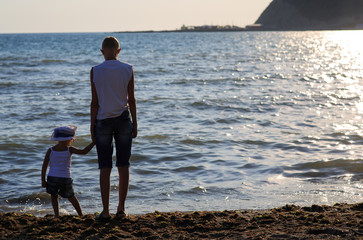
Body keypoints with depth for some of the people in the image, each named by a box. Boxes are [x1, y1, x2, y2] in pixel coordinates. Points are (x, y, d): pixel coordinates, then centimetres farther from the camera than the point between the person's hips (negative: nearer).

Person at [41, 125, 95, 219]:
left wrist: (43, 180, 5)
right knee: (71, 196, 19)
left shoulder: (50, 151, 2)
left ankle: (56, 215, 5)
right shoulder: (69, 150, -4)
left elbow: (44, 166, 1)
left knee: (54, 196, 20)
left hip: (52, 177, 0)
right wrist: (94, 142, 3)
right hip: (66, 179, 0)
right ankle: (80, 214, 25)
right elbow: (84, 151, -6)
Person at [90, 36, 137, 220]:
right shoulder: (128, 70, -2)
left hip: (103, 121, -1)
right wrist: (134, 123, 8)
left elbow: (95, 102, -5)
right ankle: (121, 209, 10)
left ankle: (105, 211, 4)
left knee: (105, 168, 3)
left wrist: (92, 125, 3)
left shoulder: (95, 71, -5)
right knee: (123, 166, 8)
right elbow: (131, 100, 0)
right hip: (123, 120, 1)